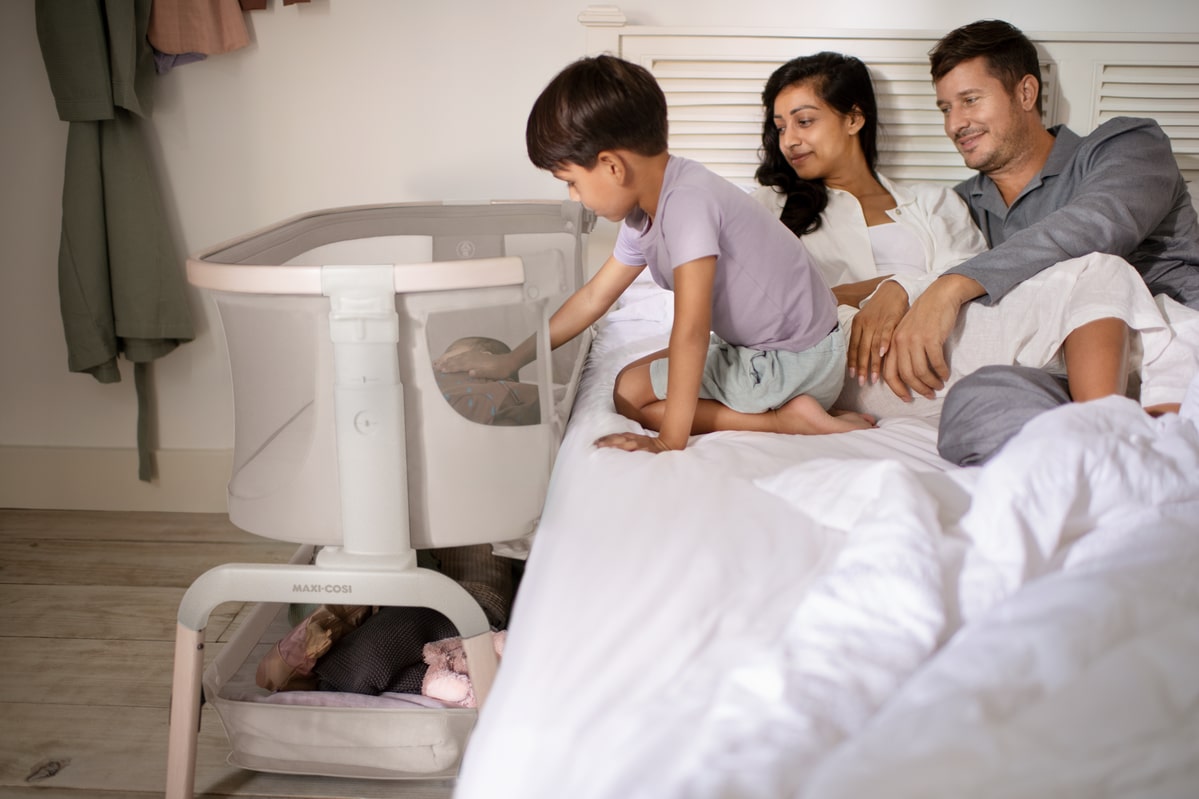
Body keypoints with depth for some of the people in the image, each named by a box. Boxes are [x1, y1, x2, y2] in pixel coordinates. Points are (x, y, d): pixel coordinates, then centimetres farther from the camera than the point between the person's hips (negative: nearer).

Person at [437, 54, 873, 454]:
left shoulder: (686, 201, -27)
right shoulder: (642, 214, 3)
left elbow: (690, 331, -29)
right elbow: (593, 297, 15)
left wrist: (671, 440, -27)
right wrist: (511, 360, 17)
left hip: (800, 360, -9)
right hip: (755, 345, 9)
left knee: (631, 393, -6)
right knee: (633, 381, 15)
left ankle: (791, 418, -11)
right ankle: (789, 407, 1)